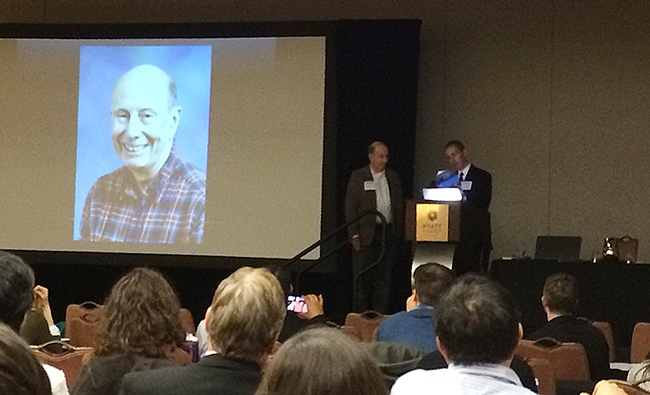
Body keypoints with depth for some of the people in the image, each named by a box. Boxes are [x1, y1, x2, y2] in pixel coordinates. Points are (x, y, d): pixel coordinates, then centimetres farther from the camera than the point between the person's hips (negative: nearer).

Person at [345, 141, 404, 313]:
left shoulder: (393, 177, 12)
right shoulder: (358, 177, 0)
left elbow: (399, 206, 14)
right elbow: (350, 207, -3)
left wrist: (398, 232, 5)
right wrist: (354, 234, -9)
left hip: (388, 233, 3)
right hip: (367, 233, -3)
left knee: (384, 276, 3)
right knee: (363, 278, 0)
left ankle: (381, 314, 6)